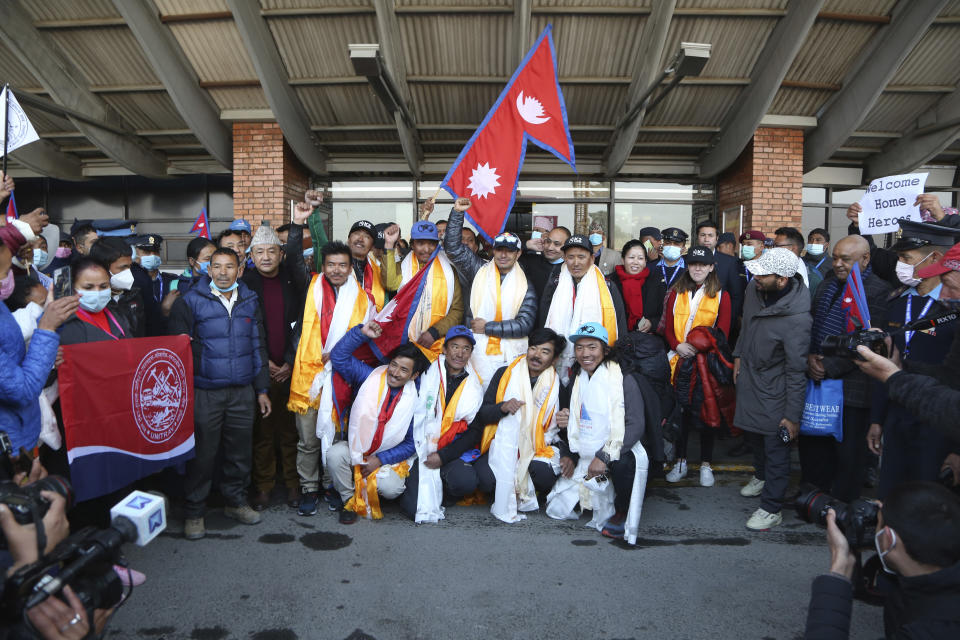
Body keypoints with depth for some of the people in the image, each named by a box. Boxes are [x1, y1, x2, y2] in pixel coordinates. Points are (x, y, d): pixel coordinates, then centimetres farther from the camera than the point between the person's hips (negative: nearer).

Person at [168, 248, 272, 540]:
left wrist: (262, 389, 11)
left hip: (243, 391, 3)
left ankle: (236, 501, 27)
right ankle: (194, 512, 18)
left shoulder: (249, 301, 9)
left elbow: (258, 347, 14)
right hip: (205, 392, -3)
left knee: (240, 450, 10)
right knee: (202, 453, 3)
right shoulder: (190, 301, -2)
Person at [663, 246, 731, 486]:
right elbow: (667, 327, 7)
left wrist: (700, 345, -16)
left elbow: (722, 331, -2)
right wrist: (678, 346, -11)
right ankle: (680, 462, 19)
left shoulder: (721, 296, 3)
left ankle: (706, 465, 16)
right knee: (680, 410, 7)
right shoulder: (676, 293, 10)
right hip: (679, 359, 2)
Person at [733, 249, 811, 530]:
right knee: (753, 432, 25)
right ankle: (761, 475, 51)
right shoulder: (755, 289, -10)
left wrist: (793, 415, -18)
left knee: (775, 446, 4)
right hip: (749, 375, 7)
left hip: (774, 388, -7)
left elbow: (796, 370, -24)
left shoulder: (797, 317, -30)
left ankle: (771, 508, 19)